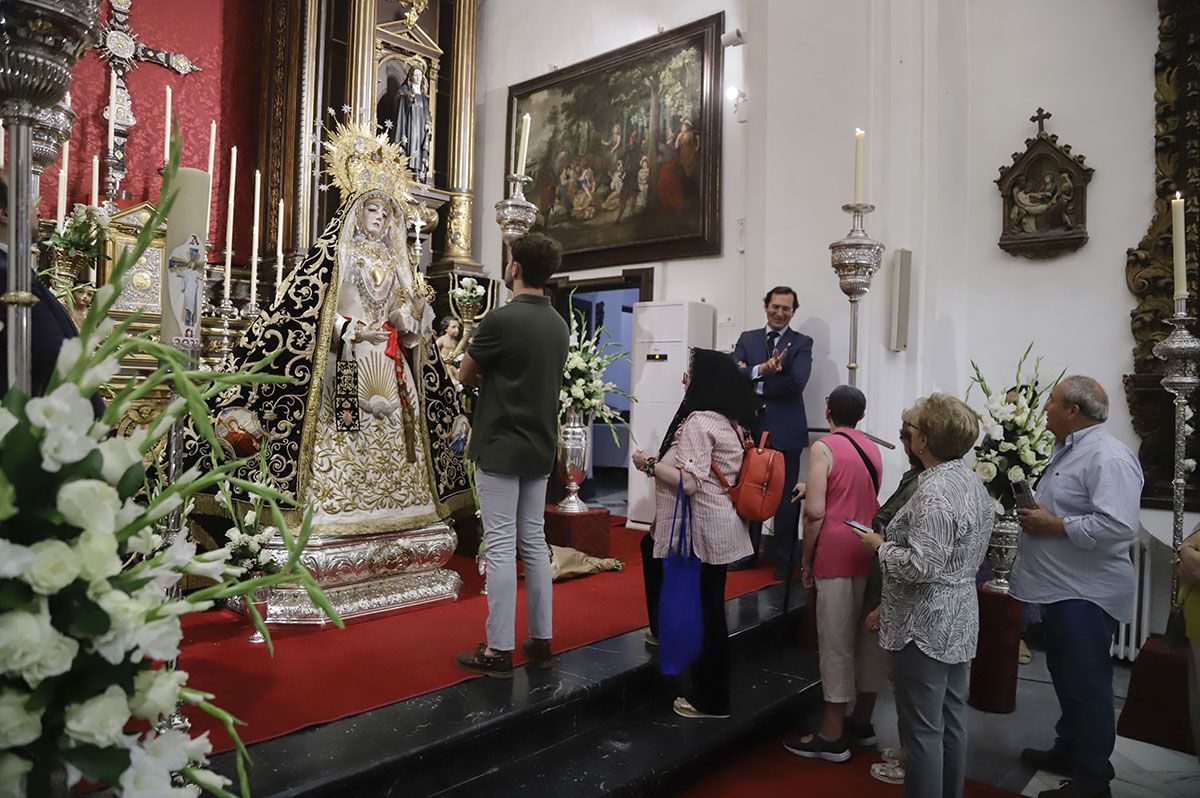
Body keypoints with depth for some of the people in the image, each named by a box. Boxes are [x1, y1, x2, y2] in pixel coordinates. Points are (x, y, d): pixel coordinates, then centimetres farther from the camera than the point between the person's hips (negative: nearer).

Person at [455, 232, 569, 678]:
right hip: (540, 448, 7)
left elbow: (465, 376, -4)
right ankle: (541, 640, 21)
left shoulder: (502, 319, -15)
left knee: (501, 546, -1)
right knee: (534, 542, 13)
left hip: (500, 449, -7)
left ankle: (499, 650, 7)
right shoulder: (558, 324, 8)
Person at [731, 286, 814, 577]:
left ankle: (784, 559, 15)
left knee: (785, 496, 3)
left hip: (786, 430, -3)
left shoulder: (802, 343, 1)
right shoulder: (747, 338, 10)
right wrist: (762, 370, -22)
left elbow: (796, 382, -14)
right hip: (752, 426, 3)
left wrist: (755, 384, -11)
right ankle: (749, 552, 25)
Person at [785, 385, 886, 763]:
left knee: (837, 641, 0)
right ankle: (862, 721, 30)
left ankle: (832, 736, 9)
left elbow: (815, 511, -16)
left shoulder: (824, 448, -8)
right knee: (869, 635, 15)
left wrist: (806, 560, -5)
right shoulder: (874, 449, 12)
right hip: (872, 551, 7)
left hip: (837, 553, -6)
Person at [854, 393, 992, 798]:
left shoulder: (933, 493, -23)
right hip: (962, 620, 10)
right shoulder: (974, 483, 7)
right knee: (953, 721, 20)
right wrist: (895, 540, 16)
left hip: (926, 626, -10)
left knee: (922, 729, 2)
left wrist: (880, 545, -10)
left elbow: (921, 566, -27)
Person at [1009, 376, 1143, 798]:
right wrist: (1034, 514, 7)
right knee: (1066, 678, 22)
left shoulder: (1108, 458, -20)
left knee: (1087, 687, 3)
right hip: (1060, 588, 10)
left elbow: (1117, 526, -31)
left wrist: (1053, 525, -22)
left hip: (1086, 596, -10)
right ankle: (1068, 752, 38)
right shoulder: (1066, 450, 12)